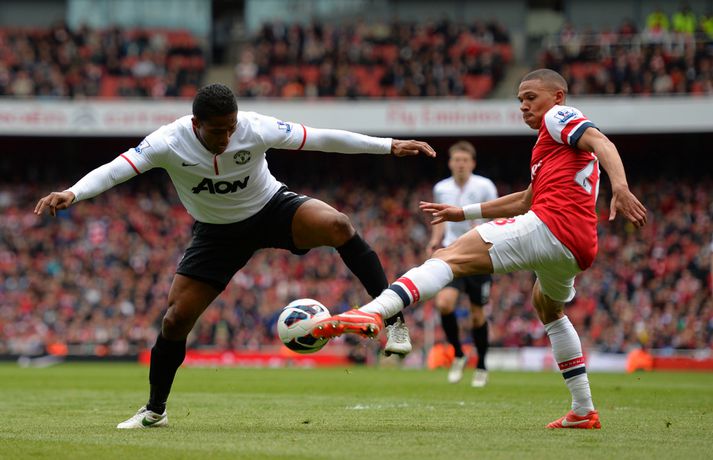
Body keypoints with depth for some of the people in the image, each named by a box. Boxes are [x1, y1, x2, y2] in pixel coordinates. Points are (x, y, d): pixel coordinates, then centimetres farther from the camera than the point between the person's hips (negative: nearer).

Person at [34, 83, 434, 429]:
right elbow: (116, 170, -34)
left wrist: (390, 146, -19)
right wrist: (72, 193, -54)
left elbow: (320, 138, -19)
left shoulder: (256, 129, -26)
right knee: (176, 318, -4)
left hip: (272, 208, -1)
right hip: (218, 232, 1)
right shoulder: (170, 142, -26)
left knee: (337, 226, -31)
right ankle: (155, 410, 17)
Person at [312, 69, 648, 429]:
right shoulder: (553, 141, 36)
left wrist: (620, 187, -30)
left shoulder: (558, 117, 9)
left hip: (551, 224, -10)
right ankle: (584, 412, 33)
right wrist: (463, 213, 39)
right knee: (547, 307, 36)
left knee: (450, 258, -19)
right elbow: (527, 200, 41)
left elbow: (600, 142, -11)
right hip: (580, 247, 10)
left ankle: (374, 311, -43)